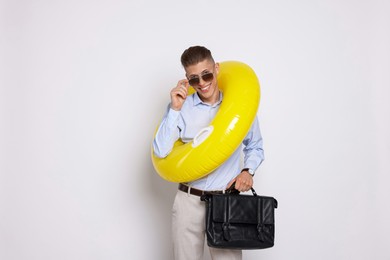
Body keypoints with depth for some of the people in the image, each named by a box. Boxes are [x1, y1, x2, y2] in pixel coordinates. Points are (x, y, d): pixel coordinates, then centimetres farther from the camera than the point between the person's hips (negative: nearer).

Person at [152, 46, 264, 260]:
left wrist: (248, 170, -6)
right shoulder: (181, 106, -1)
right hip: (189, 201, 1)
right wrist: (175, 109, -13)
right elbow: (160, 151, -9)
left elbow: (255, 146, 13)